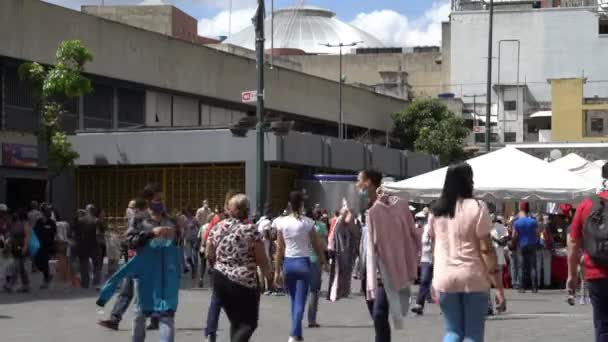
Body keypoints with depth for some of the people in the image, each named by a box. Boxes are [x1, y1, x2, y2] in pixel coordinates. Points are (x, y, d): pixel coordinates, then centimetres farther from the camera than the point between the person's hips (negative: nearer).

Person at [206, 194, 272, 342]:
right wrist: (268, 274, 13)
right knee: (248, 323, 2)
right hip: (245, 282, -5)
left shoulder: (218, 227, 4)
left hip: (220, 279, 5)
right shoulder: (251, 230, -10)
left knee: (235, 321, 18)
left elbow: (209, 254, 12)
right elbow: (262, 260, -6)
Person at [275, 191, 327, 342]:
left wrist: (277, 270, 6)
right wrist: (323, 261, 13)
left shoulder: (283, 222, -2)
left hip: (288, 263, 3)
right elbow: (317, 245, -1)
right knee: (300, 301, -3)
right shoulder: (307, 222, -7)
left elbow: (280, 249, 0)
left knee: (294, 300, 18)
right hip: (303, 263, -3)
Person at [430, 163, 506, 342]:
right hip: (473, 278, -4)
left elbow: (436, 246, 10)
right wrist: (499, 286, -9)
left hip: (445, 278, 4)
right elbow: (486, 249, -11)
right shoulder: (477, 207, -8)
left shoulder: (436, 211, 7)